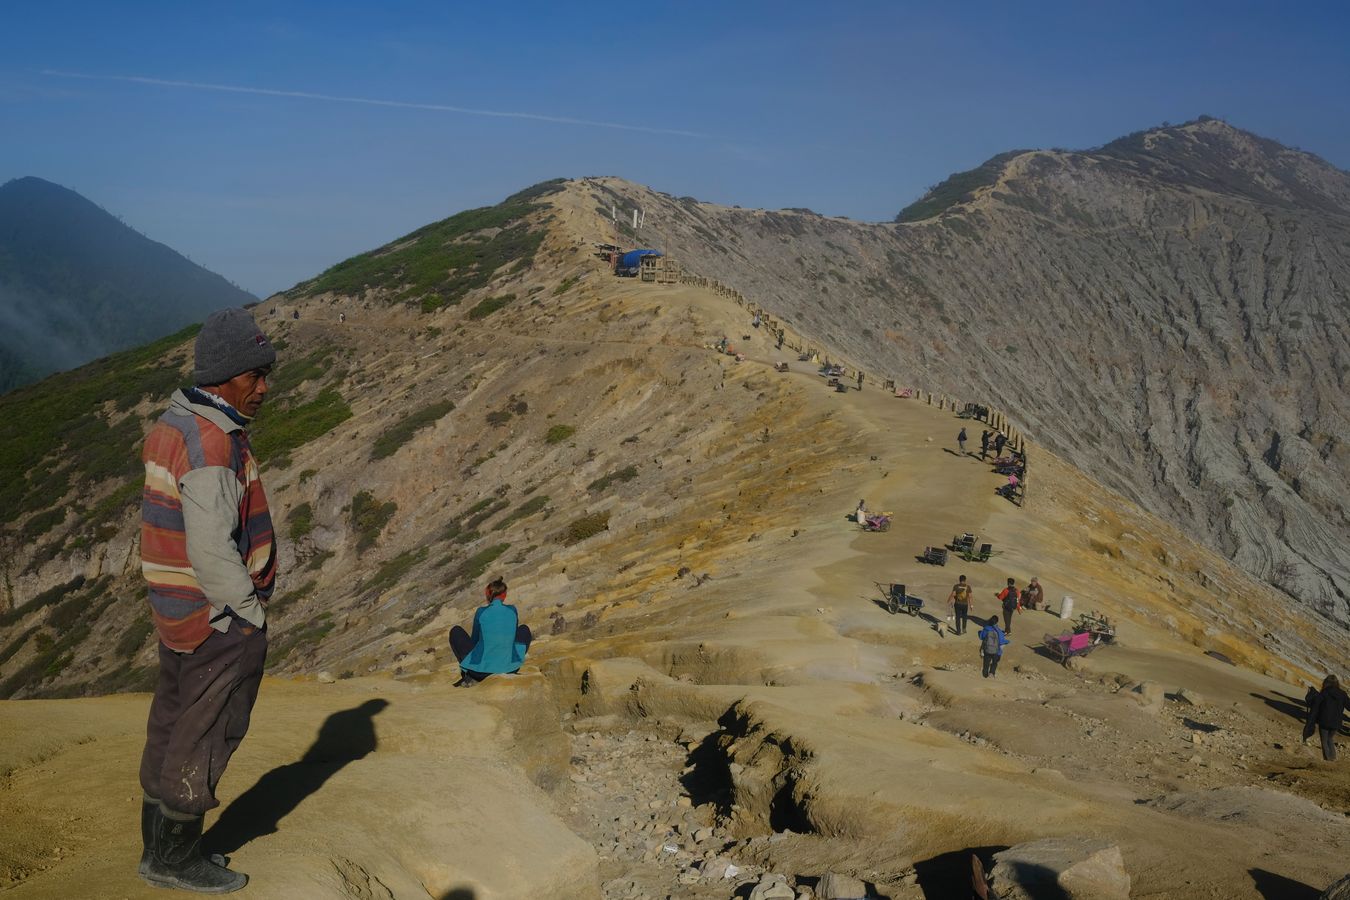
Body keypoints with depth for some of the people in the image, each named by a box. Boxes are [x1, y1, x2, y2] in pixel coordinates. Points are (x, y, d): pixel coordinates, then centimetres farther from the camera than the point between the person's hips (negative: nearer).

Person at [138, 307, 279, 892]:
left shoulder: (172, 427, 7)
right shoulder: (211, 445, -24)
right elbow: (213, 551, -26)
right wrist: (250, 612, -13)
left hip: (177, 613, 10)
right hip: (221, 619, -10)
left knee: (172, 728, 18)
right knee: (207, 736, 4)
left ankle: (159, 849, 31)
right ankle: (175, 859, 18)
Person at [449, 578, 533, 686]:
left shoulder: (481, 611, -4)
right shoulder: (512, 610, 1)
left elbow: (474, 640, 9)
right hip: (509, 668, 2)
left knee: (455, 631, 19)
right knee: (524, 629, 27)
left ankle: (470, 675, 9)